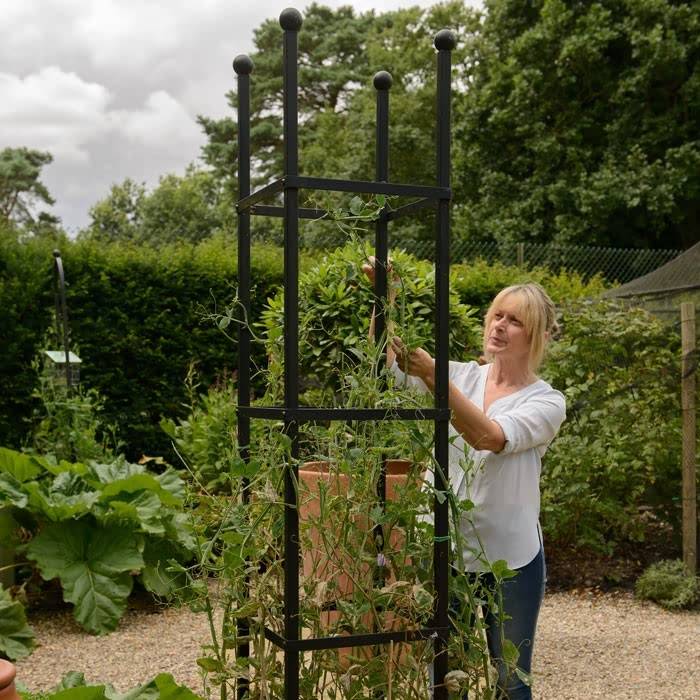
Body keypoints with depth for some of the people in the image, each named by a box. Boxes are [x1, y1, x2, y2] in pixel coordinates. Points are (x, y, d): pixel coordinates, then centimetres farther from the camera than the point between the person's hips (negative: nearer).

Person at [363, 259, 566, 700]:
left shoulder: (546, 402, -8)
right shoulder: (462, 376, 2)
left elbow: (488, 437, -27)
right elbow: (385, 361, -9)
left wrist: (432, 375, -35)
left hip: (509, 558, -2)